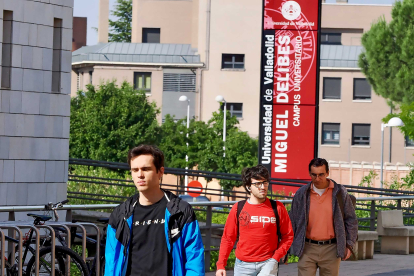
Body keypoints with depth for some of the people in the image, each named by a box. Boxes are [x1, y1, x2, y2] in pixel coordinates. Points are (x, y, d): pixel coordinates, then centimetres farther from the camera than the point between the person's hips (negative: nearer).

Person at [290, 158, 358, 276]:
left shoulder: (340, 193, 2)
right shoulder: (301, 194, 4)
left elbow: (351, 220, 7)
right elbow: (293, 221, 10)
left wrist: (349, 245, 1)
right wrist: (288, 247, 7)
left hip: (331, 249, 0)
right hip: (308, 248, 0)